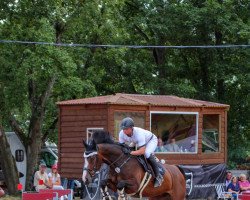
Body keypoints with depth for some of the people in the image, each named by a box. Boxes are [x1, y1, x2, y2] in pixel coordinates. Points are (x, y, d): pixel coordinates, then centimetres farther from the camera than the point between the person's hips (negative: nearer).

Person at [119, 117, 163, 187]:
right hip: (138, 142, 8)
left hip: (151, 140, -8)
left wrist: (130, 153, -56)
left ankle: (158, 176, -20)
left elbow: (142, 151, -45)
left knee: (147, 153, -31)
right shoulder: (122, 134, -25)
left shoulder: (139, 133, -44)